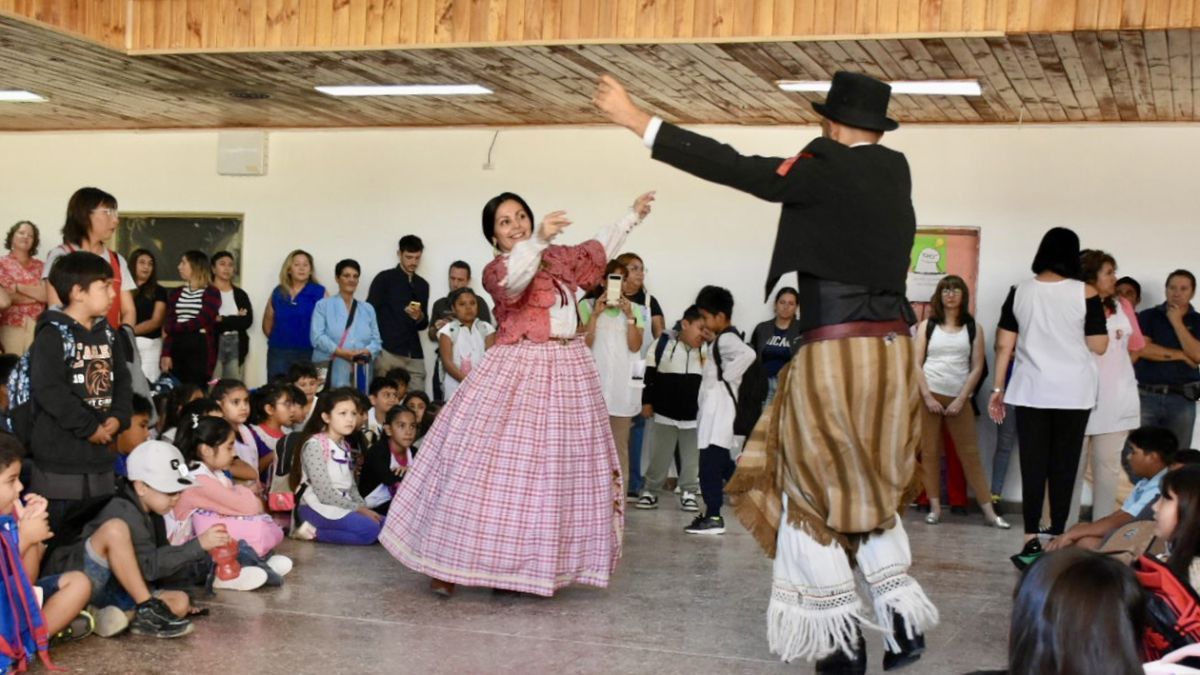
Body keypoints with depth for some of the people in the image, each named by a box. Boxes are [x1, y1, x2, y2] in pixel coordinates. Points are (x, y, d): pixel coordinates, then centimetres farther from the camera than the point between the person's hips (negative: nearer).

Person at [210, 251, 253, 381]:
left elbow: (248, 321, 1)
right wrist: (236, 320, -7)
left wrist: (222, 320, -9)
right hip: (213, 345, -4)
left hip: (236, 346, 4)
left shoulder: (240, 294, 14)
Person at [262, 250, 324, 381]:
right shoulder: (278, 292, 10)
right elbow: (268, 321, 19)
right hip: (278, 352, 3)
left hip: (308, 353, -3)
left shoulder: (320, 293, -2)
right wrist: (277, 339, 13)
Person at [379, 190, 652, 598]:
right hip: (518, 372, -6)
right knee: (492, 464, -7)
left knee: (560, 470, 6)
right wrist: (538, 241, -47)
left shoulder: (558, 258, 13)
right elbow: (514, 280, -31)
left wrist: (633, 216, 36)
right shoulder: (496, 270, -6)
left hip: (567, 371, 6)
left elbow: (598, 249, 31)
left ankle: (544, 565, 13)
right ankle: (449, 562, 0)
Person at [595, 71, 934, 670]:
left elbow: (733, 168, -14)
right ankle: (902, 617, 14)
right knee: (868, 490, 21)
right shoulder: (895, 170, 8)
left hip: (836, 355, -7)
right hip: (892, 351, 7)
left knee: (816, 495, 8)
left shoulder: (826, 170, -11)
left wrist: (635, 119, -11)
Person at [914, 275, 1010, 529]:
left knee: (970, 453, 0)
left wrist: (961, 399, -6)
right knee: (930, 452, 0)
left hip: (959, 398, 0)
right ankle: (935, 508, 6)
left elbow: (977, 368, 2)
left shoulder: (973, 328, 6)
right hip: (929, 396, 0)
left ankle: (989, 511, 1)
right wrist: (928, 397, -8)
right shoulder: (927, 326, 4)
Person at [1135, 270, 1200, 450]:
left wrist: (1177, 322, -6)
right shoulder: (1148, 316, 5)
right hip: (1146, 396, -1)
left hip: (1183, 399, 1)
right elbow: (1142, 349, -10)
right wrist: (1181, 355, -6)